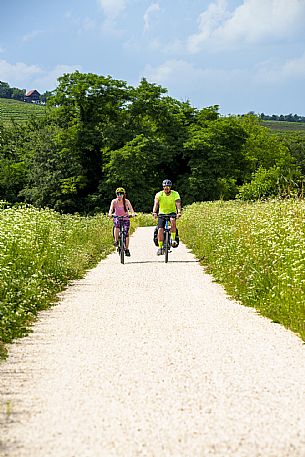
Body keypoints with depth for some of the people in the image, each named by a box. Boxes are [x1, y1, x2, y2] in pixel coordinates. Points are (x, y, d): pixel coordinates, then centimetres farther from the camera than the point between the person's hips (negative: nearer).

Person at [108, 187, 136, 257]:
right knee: (117, 225, -36)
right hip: (117, 217, 0)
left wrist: (133, 213, -45)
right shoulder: (114, 201, -11)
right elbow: (111, 209, -23)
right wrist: (110, 213, -45)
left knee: (126, 233, -10)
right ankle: (116, 241, -27)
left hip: (125, 218, 0)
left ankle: (127, 249, 4)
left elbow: (131, 209, -23)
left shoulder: (126, 201, -12)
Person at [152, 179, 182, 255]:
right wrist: (154, 212, -44)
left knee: (173, 221, -35)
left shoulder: (175, 194, -11)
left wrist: (179, 212, -45)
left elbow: (178, 203, -25)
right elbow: (156, 203, -25)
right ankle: (160, 248, -4)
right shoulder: (159, 194, -11)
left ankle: (173, 239, -25)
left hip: (172, 212, -1)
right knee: (160, 230, -15)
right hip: (162, 213, 1)